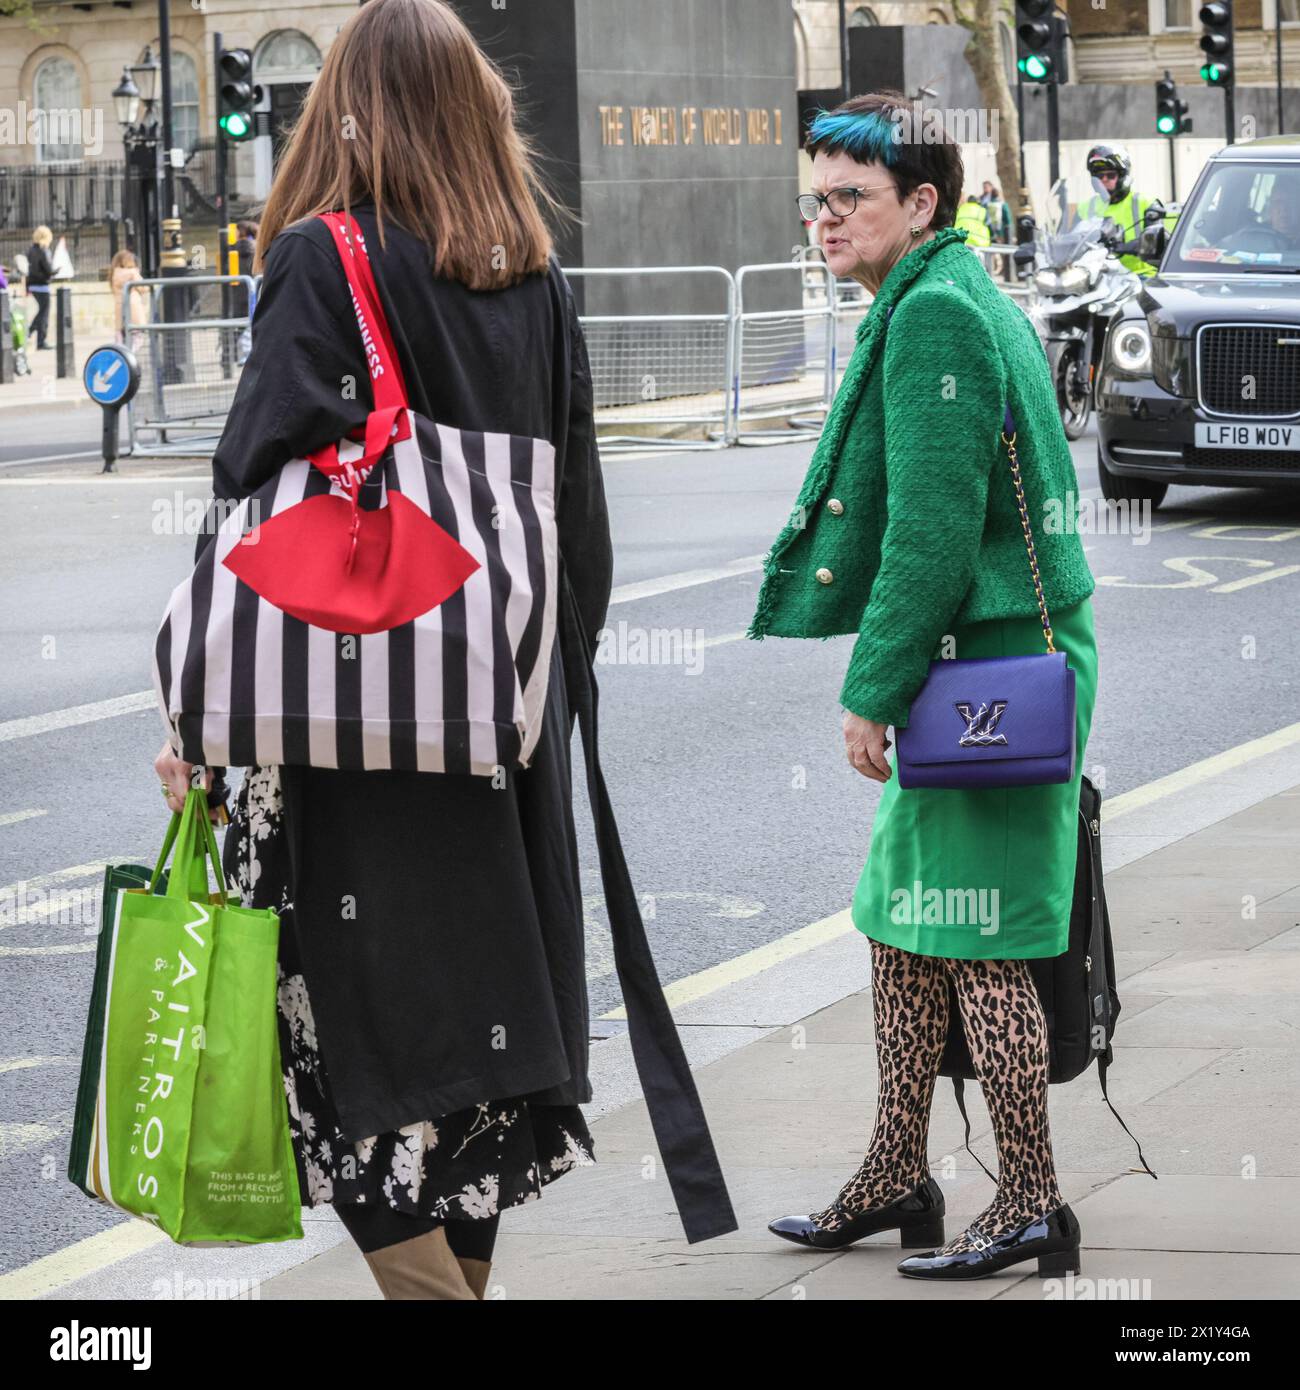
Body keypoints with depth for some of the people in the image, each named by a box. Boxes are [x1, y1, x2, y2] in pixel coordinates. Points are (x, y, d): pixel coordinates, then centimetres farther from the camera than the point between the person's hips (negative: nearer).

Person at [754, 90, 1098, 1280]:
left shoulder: (935, 313, -15)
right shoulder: (965, 302, 17)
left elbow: (934, 526, -21)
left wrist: (874, 689, -17)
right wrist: (888, 681, 23)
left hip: (989, 671, -11)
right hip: (971, 671, 11)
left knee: (978, 943, -5)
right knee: (900, 916, 16)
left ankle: (1032, 1203, 3)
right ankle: (897, 1179, 25)